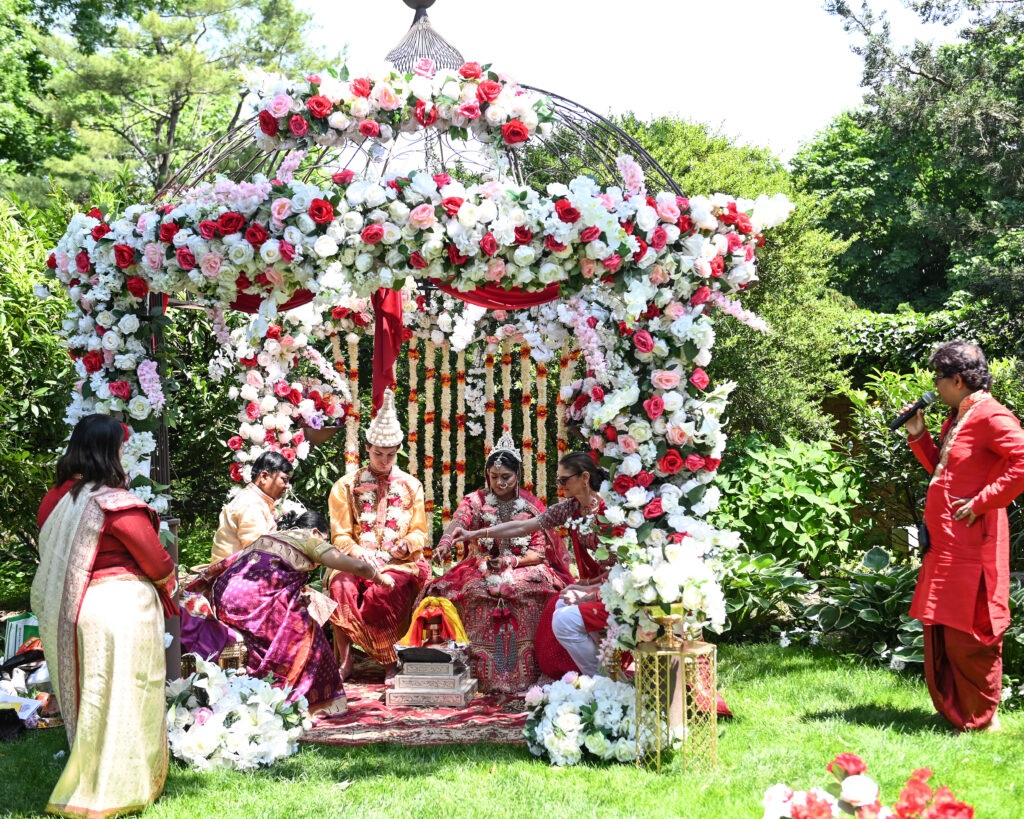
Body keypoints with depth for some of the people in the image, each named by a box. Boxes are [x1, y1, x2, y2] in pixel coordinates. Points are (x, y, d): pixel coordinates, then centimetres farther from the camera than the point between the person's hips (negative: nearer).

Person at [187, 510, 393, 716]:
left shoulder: (265, 538, 29)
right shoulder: (308, 539, 11)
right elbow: (356, 566, 10)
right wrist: (379, 578, 27)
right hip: (256, 599, -7)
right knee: (305, 632, 7)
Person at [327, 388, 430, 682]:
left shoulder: (411, 486, 16)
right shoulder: (346, 486, 12)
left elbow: (419, 532, 13)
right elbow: (340, 536, 5)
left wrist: (406, 545, -11)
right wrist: (361, 554, -15)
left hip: (399, 562, 0)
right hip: (356, 560, 0)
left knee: (383, 591, -34)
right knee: (342, 586, -34)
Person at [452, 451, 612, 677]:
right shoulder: (570, 508, 4)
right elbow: (522, 527, 6)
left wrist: (590, 590, -17)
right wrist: (474, 534, 3)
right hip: (593, 584, 8)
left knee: (565, 620, -22)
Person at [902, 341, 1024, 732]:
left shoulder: (990, 417, -14)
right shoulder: (957, 418, 17)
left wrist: (981, 502, -22)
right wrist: (918, 436, 14)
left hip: (972, 544, -10)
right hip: (945, 543, 10)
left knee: (967, 633, -4)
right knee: (940, 628, 14)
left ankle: (982, 718, 7)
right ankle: (955, 710, 25)